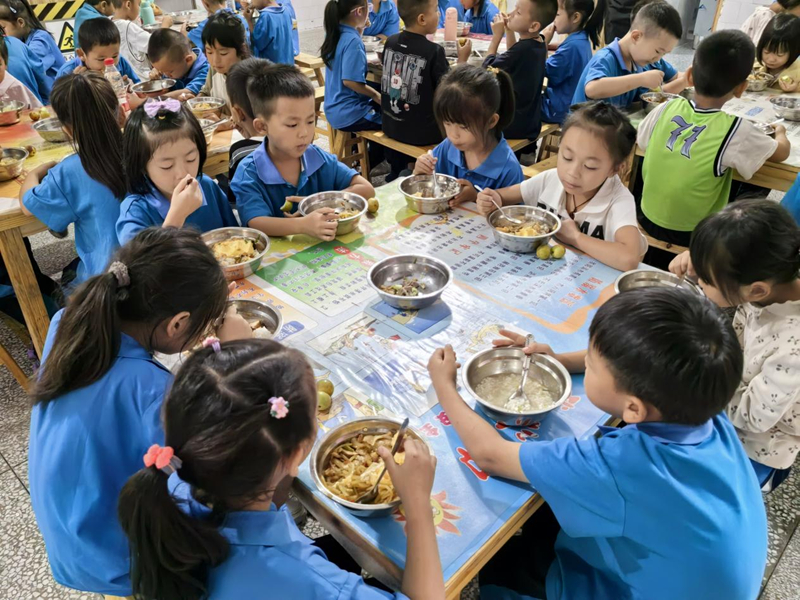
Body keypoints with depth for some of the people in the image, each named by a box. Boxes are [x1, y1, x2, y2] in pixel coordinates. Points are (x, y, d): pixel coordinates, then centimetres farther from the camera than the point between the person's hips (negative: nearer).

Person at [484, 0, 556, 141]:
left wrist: (497, 36, -5)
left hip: (513, 125, -8)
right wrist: (509, 30, 8)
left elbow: (488, 68, -13)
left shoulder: (523, 49, -25)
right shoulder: (539, 45, 0)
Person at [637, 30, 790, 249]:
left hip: (648, 219, 4)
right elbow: (782, 153, 0)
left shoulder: (667, 109, -10)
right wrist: (780, 132, 21)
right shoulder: (735, 131, -19)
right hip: (690, 236, -4)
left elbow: (641, 141, 9)